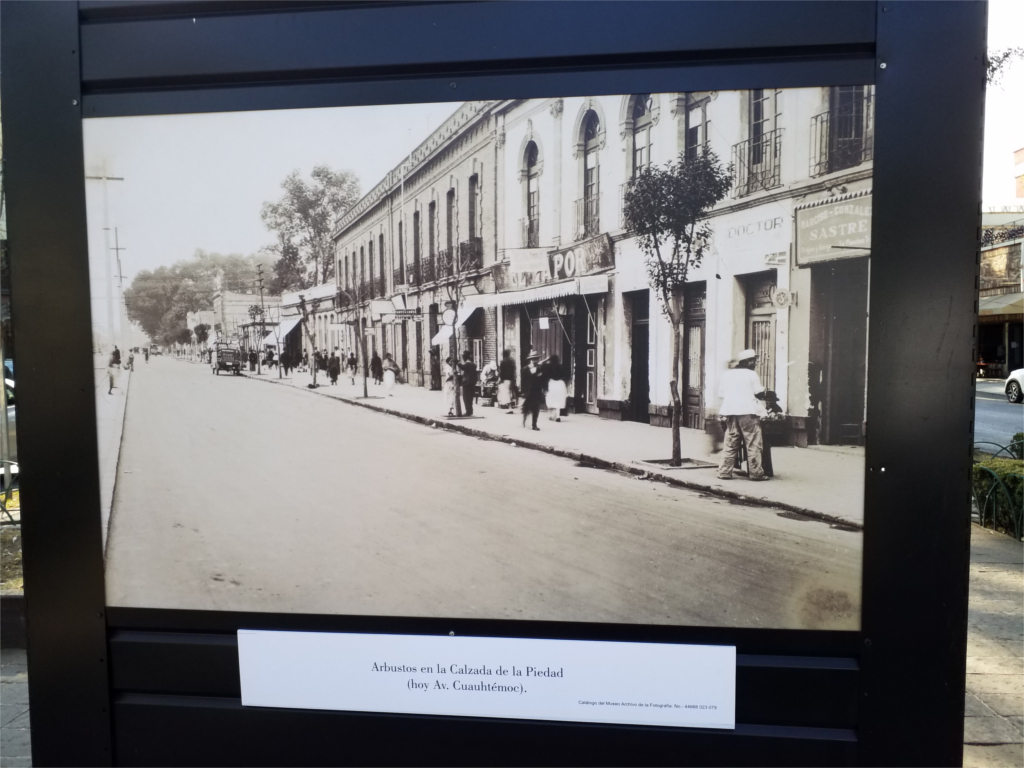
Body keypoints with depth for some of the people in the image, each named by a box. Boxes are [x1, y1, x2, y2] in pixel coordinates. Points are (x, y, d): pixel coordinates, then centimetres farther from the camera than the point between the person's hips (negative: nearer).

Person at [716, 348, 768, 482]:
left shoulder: (726, 374, 11)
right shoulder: (751, 374, -4)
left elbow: (721, 394, 12)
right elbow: (759, 392, -2)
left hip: (730, 412, 5)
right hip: (748, 412, -5)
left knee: (730, 444, 9)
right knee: (753, 444, 1)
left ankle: (724, 472, 7)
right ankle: (756, 472, 2)